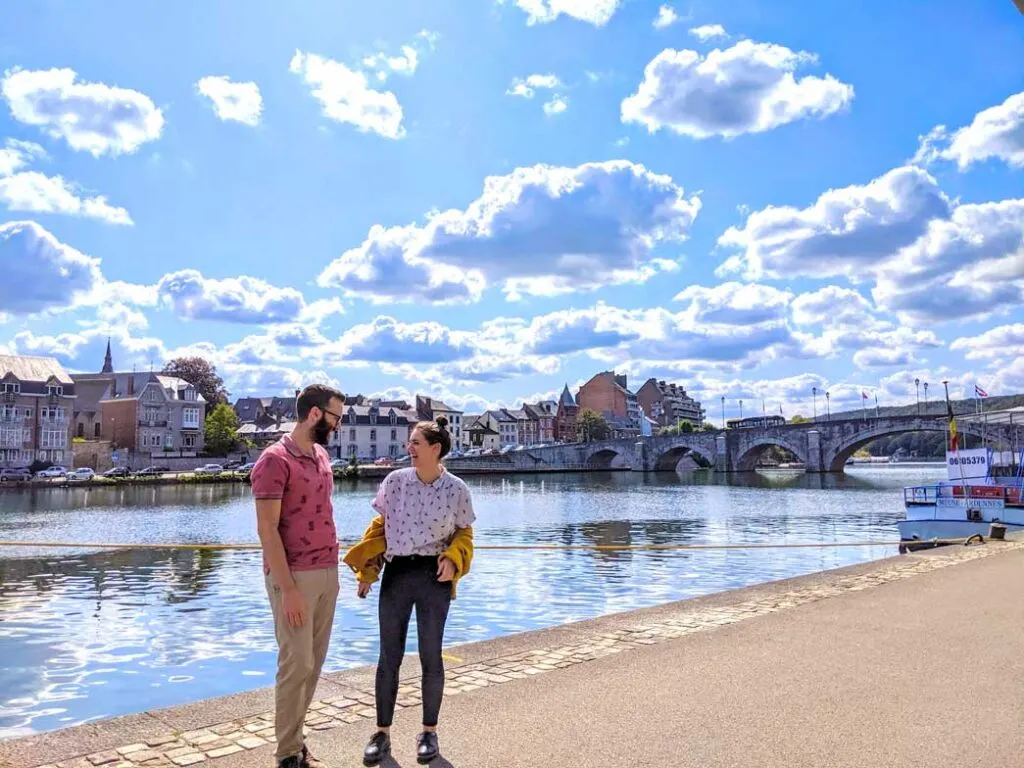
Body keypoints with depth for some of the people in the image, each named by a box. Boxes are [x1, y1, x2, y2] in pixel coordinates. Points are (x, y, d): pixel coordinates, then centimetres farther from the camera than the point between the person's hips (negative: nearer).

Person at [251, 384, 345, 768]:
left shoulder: (321, 456, 11)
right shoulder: (275, 460, -13)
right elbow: (267, 530, -16)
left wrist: (332, 569, 12)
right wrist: (288, 589, -18)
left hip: (327, 573, 7)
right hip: (295, 578, -7)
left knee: (313, 663, 12)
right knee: (297, 664, 0)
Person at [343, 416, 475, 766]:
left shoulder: (456, 489, -6)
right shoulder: (395, 480, -3)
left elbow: (463, 533, 6)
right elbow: (380, 527, 6)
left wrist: (453, 559, -13)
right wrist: (366, 571, 3)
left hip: (434, 577, -1)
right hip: (395, 574, 2)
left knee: (431, 656, 8)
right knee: (389, 656, 8)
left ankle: (429, 732, 26)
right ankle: (382, 733, 23)